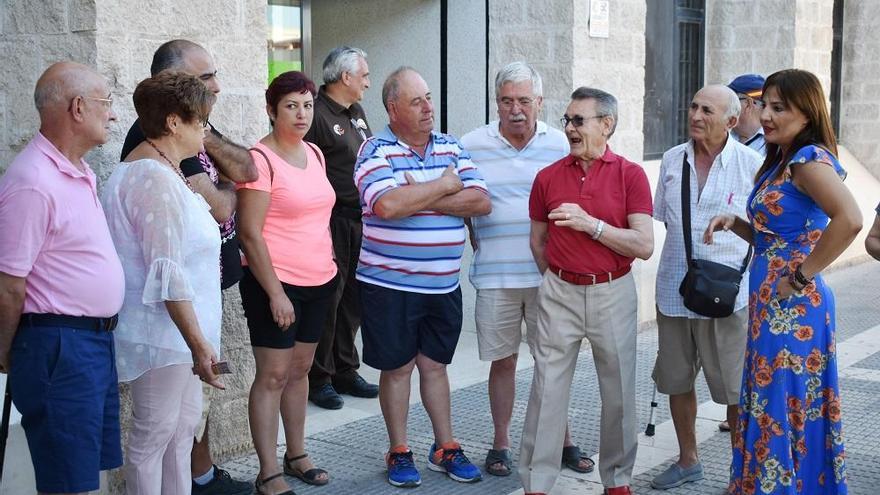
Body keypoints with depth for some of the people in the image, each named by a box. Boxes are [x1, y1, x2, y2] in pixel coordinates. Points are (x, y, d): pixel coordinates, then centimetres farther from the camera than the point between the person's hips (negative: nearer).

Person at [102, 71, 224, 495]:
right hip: (164, 331, -11)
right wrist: (198, 344, -25)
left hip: (178, 331, 11)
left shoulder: (162, 171, 13)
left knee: (184, 424, 17)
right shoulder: (158, 180, -20)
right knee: (153, 435, 1)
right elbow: (168, 273, -25)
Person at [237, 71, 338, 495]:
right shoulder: (260, 159, -13)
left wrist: (328, 262, 17)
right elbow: (250, 233, -16)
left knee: (300, 369, 15)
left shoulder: (314, 154, 10)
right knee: (273, 375, -2)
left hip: (318, 282, 7)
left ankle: (296, 455, 26)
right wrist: (275, 292, -17)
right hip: (276, 283, -7)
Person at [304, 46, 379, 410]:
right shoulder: (317, 114, -12)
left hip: (360, 219, 9)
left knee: (353, 298, 14)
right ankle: (319, 379, 8)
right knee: (328, 298, -3)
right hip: (331, 220, -9)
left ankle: (345, 371, 25)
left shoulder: (356, 113, 16)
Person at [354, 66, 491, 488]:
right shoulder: (376, 151, -9)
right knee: (397, 367, 8)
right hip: (389, 284, -4)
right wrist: (443, 186, -14)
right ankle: (399, 453, 21)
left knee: (435, 364, 15)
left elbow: (480, 201, -6)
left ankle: (445, 448, 25)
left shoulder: (451, 147, 6)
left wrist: (416, 198, -16)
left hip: (443, 285, 4)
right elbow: (387, 205, -27)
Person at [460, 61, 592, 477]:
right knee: (502, 361, 8)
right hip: (495, 275, -1)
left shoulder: (560, 144, 3)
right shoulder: (471, 145, 0)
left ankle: (562, 440, 22)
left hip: (548, 274, 1)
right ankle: (501, 443, 21)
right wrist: (475, 242, 4)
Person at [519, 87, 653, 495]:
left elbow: (644, 246, -11)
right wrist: (558, 280, 10)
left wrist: (590, 224, -19)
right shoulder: (548, 177, 3)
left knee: (619, 393, 9)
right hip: (559, 293, 1)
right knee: (547, 390, 2)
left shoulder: (630, 175, -4)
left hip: (613, 293, -1)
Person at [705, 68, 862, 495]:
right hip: (771, 301, 10)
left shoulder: (809, 158, -14)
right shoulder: (781, 161, 14)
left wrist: (803, 274, -22)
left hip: (792, 304, -10)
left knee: (783, 407, -2)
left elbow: (849, 220, -31)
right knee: (769, 407, 15)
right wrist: (736, 224, 3)